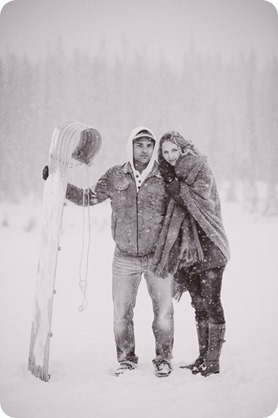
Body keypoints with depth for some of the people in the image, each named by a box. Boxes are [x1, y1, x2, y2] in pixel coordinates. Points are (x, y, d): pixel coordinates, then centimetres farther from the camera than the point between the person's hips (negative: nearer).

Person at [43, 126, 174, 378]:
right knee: (121, 313, 7)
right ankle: (126, 359, 26)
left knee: (164, 312, 1)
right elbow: (89, 197, 3)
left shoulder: (165, 178, -5)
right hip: (125, 258, 2)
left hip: (158, 257, -1)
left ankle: (163, 359, 20)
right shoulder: (115, 177, 0)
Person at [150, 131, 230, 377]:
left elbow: (196, 201, -18)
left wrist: (172, 181, -11)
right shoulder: (172, 179, 13)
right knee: (199, 305, 9)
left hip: (209, 248, -6)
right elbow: (172, 221, 15)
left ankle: (213, 361, -2)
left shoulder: (202, 172, -3)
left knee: (212, 303, -6)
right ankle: (203, 358, 15)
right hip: (187, 250, 6)